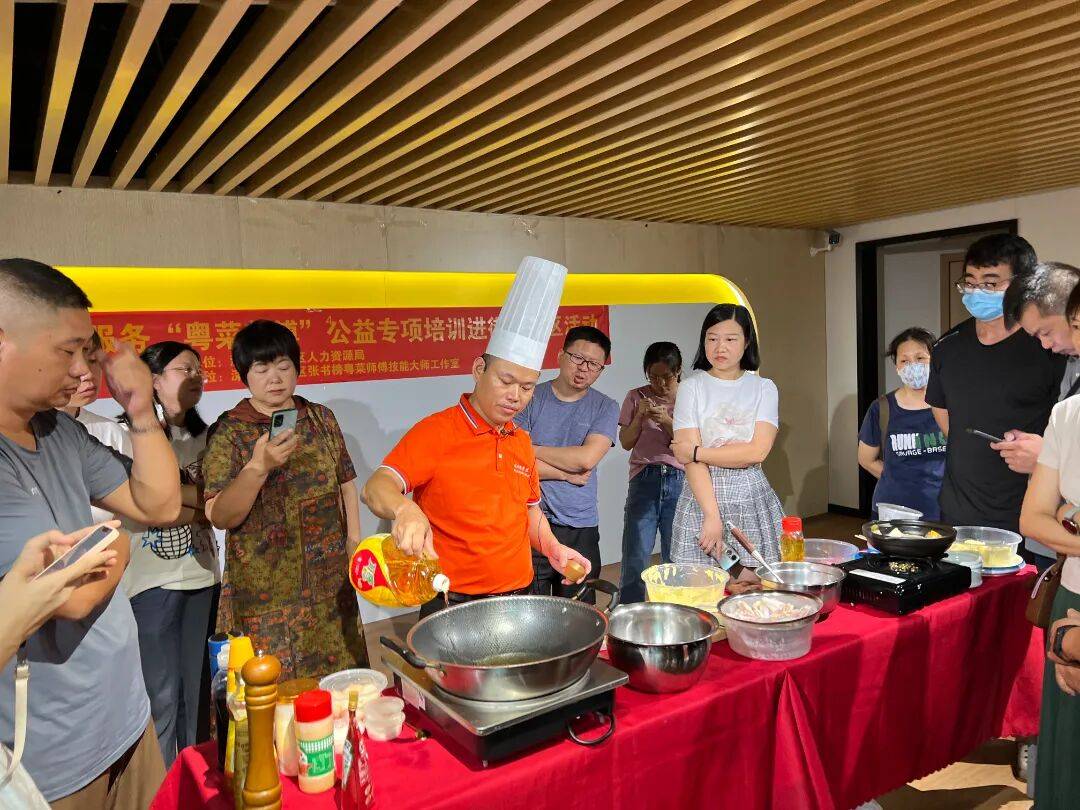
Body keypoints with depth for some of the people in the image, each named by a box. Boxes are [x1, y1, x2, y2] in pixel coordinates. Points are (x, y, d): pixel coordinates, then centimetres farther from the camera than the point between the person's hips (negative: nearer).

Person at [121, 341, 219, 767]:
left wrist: (167, 491, -9)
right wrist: (197, 504, -12)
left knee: (199, 692, 13)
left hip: (203, 575, 5)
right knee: (162, 696, 3)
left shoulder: (204, 437, 10)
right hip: (154, 580, -4)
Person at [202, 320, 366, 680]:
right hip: (264, 595, -3)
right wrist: (258, 467, -28)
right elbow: (219, 516, -14)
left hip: (331, 585, 3)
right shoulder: (228, 432, -6)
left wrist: (354, 543, 6)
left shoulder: (322, 418, 6)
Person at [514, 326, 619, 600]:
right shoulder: (530, 399, 1)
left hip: (580, 528, 1)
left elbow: (586, 458, -12)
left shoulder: (606, 408, 3)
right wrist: (567, 473, -8)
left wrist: (532, 449, -6)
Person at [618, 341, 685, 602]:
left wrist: (667, 422, -15)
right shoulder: (637, 397, 7)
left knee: (676, 558, 5)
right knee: (635, 558, 0)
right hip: (644, 480, 0)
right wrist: (640, 417, -9)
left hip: (679, 481, 0)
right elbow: (626, 443, 6)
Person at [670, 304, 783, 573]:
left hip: (753, 499, 2)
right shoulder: (692, 387, 0)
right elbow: (691, 461, -9)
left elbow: (757, 451, -9)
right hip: (704, 494, -1)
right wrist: (712, 515, -17)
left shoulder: (764, 388, 5)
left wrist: (697, 451, -10)